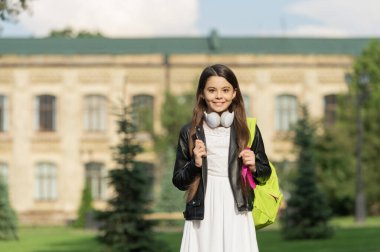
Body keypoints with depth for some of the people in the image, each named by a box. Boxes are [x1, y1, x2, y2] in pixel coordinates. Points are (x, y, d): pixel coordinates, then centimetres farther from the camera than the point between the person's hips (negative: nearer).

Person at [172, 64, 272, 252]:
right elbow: (178, 181, 7)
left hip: (236, 213, 0)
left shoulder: (248, 130, 5)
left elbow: (265, 173, 14)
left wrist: (254, 167, -6)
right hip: (202, 214, 0)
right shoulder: (190, 133, 4)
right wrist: (195, 164, -10)